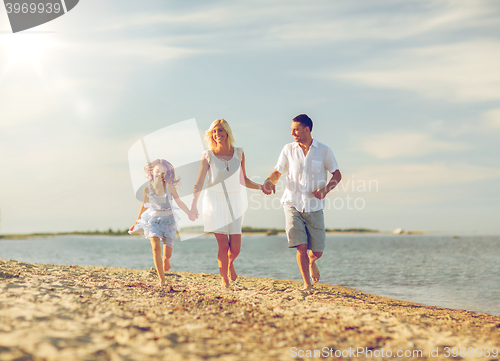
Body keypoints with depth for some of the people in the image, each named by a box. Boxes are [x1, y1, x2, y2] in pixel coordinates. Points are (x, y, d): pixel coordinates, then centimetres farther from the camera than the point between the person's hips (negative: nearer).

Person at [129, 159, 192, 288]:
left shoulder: (169, 187, -7)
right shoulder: (148, 189, -5)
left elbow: (179, 202, 3)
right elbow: (144, 206, 9)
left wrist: (190, 214, -3)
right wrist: (137, 222, 15)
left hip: (168, 220, 0)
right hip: (153, 220, 0)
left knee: (167, 253, 2)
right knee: (156, 248, -16)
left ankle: (165, 259, 43)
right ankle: (162, 279, -7)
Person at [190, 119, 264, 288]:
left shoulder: (239, 153, 7)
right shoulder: (208, 155, 0)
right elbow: (199, 183, -1)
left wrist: (261, 187, 2)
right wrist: (193, 205, -9)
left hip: (234, 202, 2)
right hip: (214, 201, -2)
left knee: (235, 248, -2)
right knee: (223, 245, -10)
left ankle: (230, 264, 34)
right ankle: (224, 280, 10)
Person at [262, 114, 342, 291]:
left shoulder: (323, 150, 1)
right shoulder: (288, 149, 5)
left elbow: (337, 174, 6)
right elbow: (277, 171, 9)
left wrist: (326, 190, -12)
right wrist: (269, 181, -13)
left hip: (314, 207, 0)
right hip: (293, 205, 0)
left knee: (317, 251, 0)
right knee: (301, 246, -11)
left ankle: (312, 263, 38)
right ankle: (307, 284, 6)